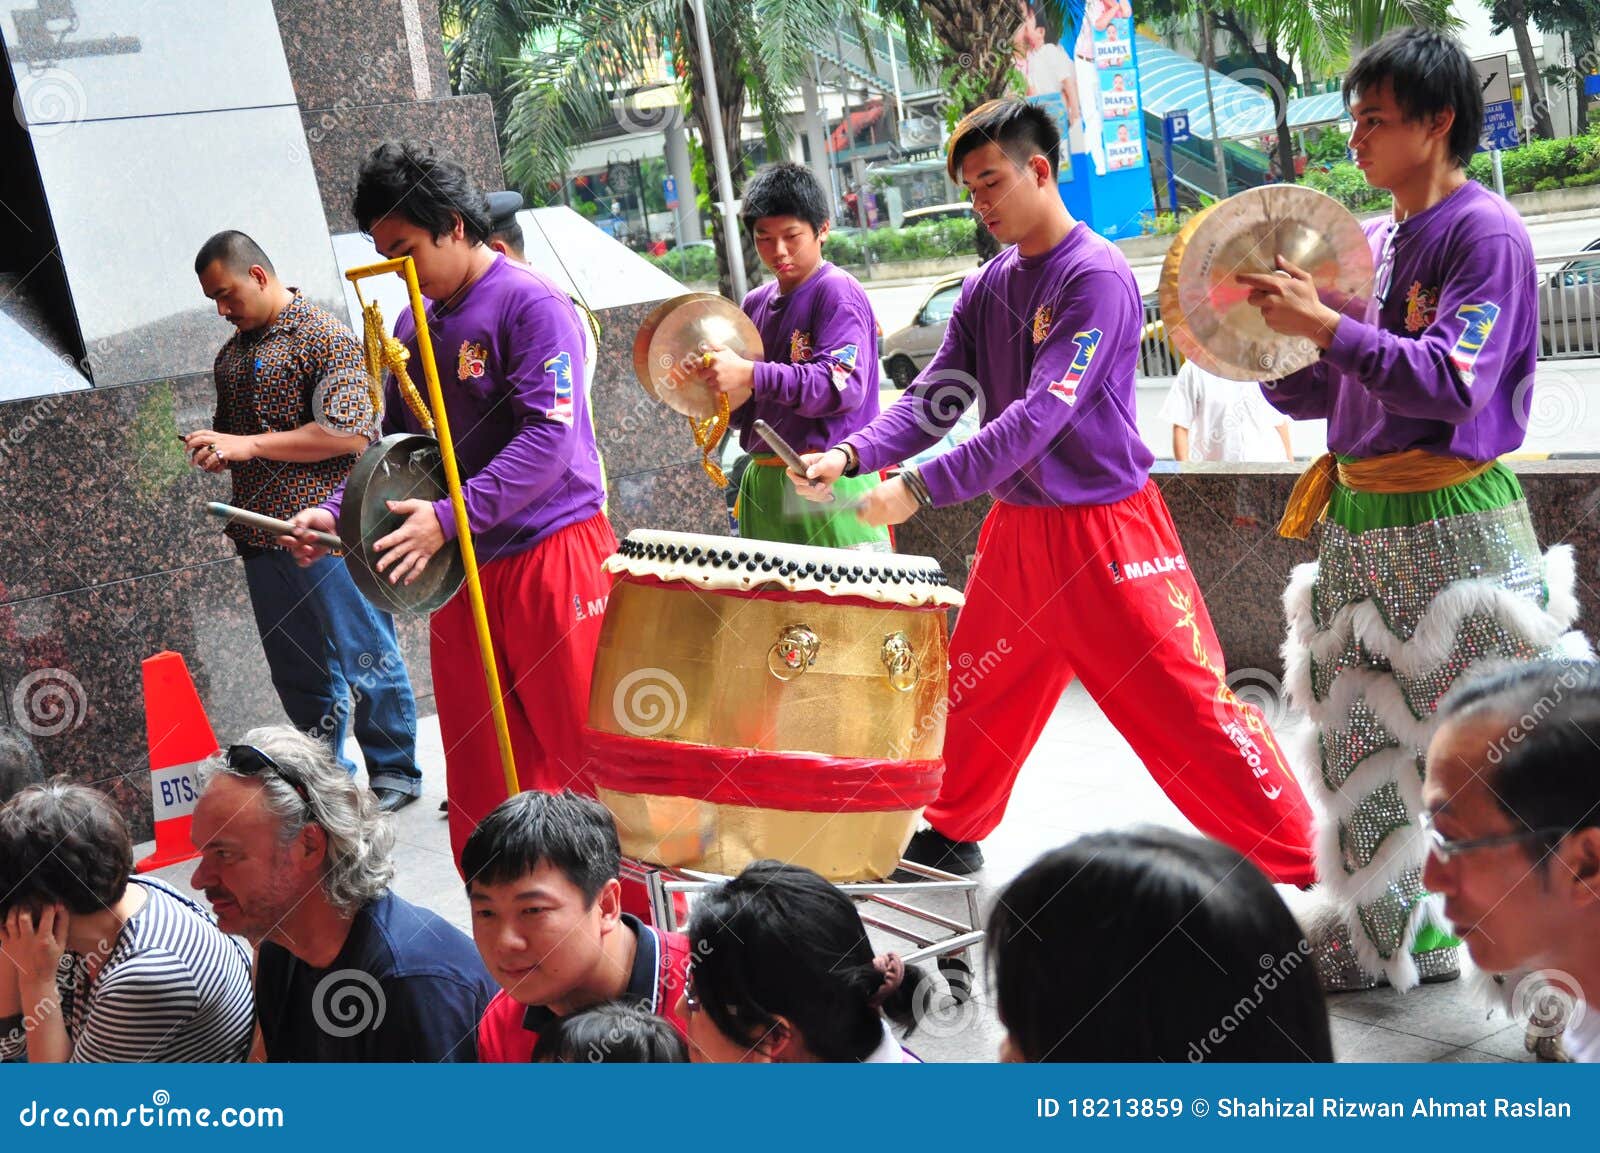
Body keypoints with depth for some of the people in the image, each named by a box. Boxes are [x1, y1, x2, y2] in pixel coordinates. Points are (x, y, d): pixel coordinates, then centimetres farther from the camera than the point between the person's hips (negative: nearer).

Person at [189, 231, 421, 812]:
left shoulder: (324, 337, -6)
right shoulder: (231, 355, 19)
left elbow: (351, 433, -16)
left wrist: (249, 445, -15)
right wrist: (213, 451, 6)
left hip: (327, 530, -8)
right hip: (262, 538, 8)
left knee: (365, 658, 0)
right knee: (296, 670, 12)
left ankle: (394, 772, 13)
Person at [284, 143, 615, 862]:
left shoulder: (529, 303, -9)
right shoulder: (414, 323, 16)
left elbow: (550, 437, -19)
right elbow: (398, 441, 21)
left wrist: (448, 517, -25)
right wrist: (337, 510, 4)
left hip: (551, 554, -7)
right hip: (460, 565, 7)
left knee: (583, 748, -2)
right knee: (479, 768, 10)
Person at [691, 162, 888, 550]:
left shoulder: (838, 293, -6)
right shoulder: (756, 303, 15)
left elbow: (843, 385, -20)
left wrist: (752, 375, -25)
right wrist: (722, 388, -4)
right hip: (763, 485, 7)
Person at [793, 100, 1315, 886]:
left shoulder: (1096, 276, -16)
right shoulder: (985, 290, 8)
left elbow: (1039, 416, -24)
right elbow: (936, 396, 2)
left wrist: (919, 489, -29)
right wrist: (855, 454, -15)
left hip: (1104, 530, -7)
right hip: (1017, 527, 8)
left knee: (1189, 708, -6)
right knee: (972, 696, 19)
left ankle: (1300, 871, 5)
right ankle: (953, 836, 39)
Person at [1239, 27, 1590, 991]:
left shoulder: (1485, 231, -9)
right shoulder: (1372, 241, 14)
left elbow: (1450, 383, -21)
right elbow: (1321, 392, 18)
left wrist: (1323, 324, -22)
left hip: (1455, 527, -8)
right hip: (1359, 518, 8)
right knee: (1357, 741, 14)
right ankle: (1383, 939, 29)